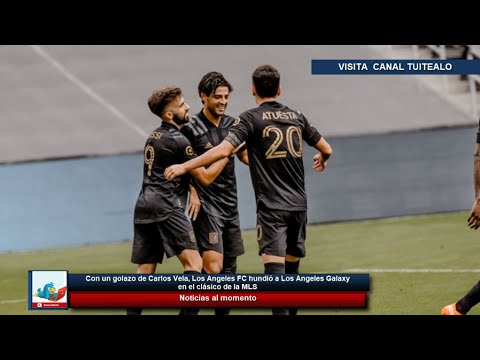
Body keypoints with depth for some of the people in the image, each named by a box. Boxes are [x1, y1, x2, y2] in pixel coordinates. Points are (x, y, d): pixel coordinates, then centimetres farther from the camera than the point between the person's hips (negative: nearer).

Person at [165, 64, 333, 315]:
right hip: (298, 204, 5)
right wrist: (322, 160, 44)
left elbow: (224, 149, -18)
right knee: (292, 268, 15)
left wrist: (185, 166, -14)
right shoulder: (296, 117, 11)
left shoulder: (251, 118, -6)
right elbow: (326, 149, 20)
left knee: (274, 267, -12)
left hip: (271, 207, -5)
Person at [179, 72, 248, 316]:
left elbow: (245, 156, 21)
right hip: (206, 206, -7)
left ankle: (223, 312, 16)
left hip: (230, 204, 7)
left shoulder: (232, 124, 10)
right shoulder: (191, 128, -9)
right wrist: (192, 193, -16)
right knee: (213, 267, -18)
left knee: (229, 268, 8)